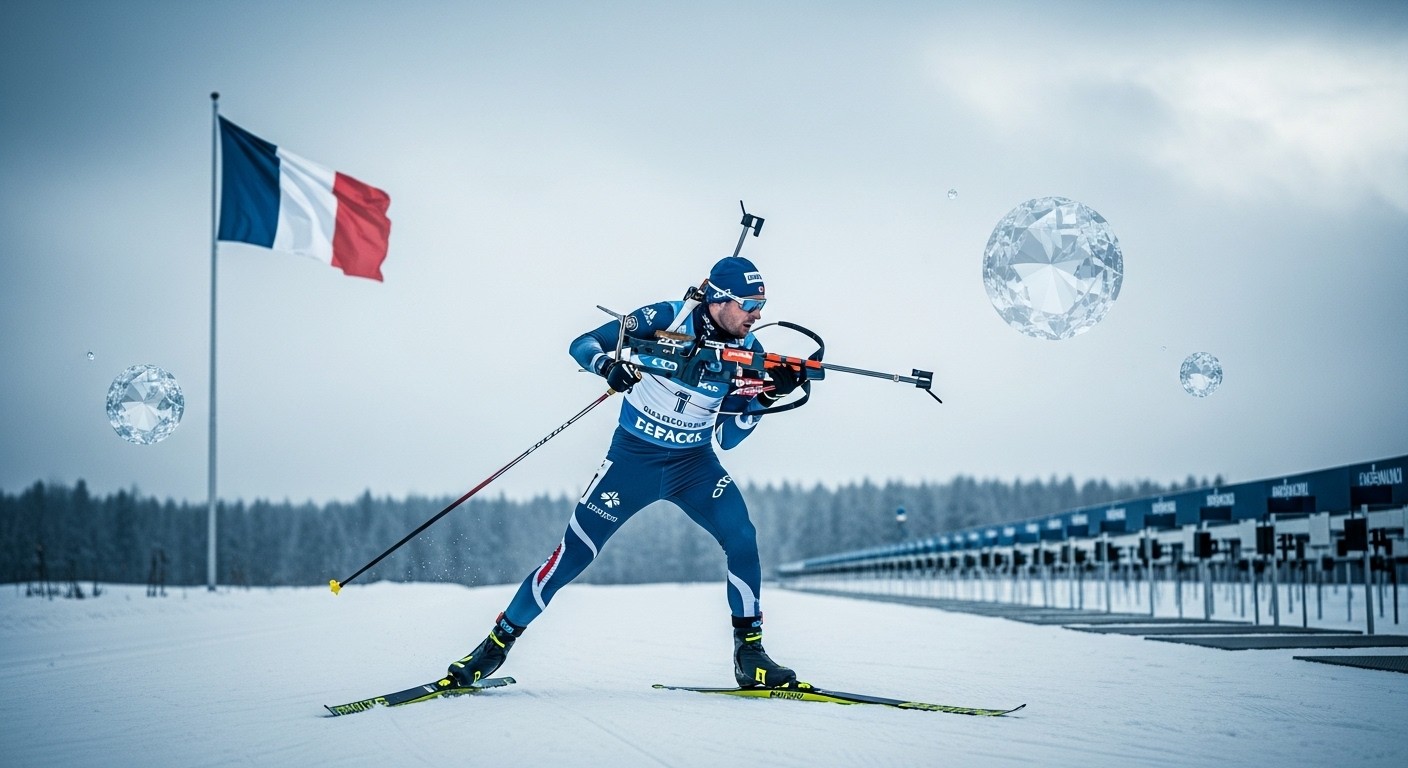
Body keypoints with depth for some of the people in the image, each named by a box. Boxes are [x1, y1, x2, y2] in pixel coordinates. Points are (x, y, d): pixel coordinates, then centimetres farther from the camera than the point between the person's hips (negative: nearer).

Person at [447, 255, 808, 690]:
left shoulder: (747, 352, -7)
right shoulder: (666, 319, -15)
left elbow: (726, 437, -5)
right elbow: (583, 344, -12)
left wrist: (769, 395, -19)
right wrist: (608, 365, -34)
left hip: (694, 463, 3)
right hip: (633, 456, -3)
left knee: (741, 538, -19)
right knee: (575, 551, -5)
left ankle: (749, 652, -7)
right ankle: (499, 641, 8)